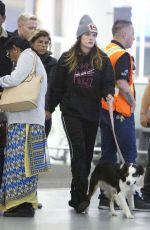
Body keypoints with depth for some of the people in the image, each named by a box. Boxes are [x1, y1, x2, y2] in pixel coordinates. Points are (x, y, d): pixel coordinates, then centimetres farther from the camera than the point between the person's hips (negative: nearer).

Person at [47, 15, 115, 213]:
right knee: (78, 150, -16)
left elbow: (108, 82, -1)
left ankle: (77, 196, 18)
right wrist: (50, 108, 8)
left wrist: (108, 94, -22)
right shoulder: (66, 59, 0)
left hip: (92, 114, 3)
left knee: (87, 153, 8)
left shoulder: (102, 59, 3)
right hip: (71, 112, -3)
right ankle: (81, 196, -18)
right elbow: (57, 86, 5)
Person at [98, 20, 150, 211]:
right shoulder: (122, 55, -14)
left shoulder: (104, 52, 12)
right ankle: (132, 197, -5)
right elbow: (122, 84, -21)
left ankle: (105, 197, 11)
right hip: (120, 112, -9)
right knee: (130, 155, -4)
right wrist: (132, 103, -7)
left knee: (107, 154, 10)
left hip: (103, 109, 9)